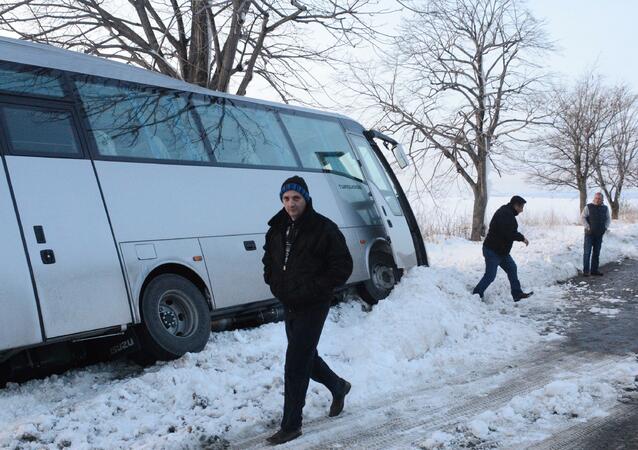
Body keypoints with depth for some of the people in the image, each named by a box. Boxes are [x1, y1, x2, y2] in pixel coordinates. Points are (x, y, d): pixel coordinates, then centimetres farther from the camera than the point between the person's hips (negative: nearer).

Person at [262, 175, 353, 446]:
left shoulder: (324, 228, -12)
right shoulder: (277, 229, 7)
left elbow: (342, 267, -12)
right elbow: (269, 259, 23)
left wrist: (313, 289, -18)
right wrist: (274, 283, 7)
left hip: (312, 307, -7)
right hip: (288, 305, 7)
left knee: (295, 366, -9)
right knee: (306, 356, 21)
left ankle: (291, 426, 0)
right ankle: (338, 387, 48)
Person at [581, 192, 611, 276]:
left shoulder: (605, 208, 8)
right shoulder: (588, 207, -4)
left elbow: (608, 219, 17)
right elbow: (582, 217, -4)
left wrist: (605, 227, 2)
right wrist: (588, 227, -12)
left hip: (599, 234, 4)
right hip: (589, 233, -4)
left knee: (596, 253, 9)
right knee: (587, 252, -4)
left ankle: (594, 270, 16)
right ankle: (586, 271, -1)